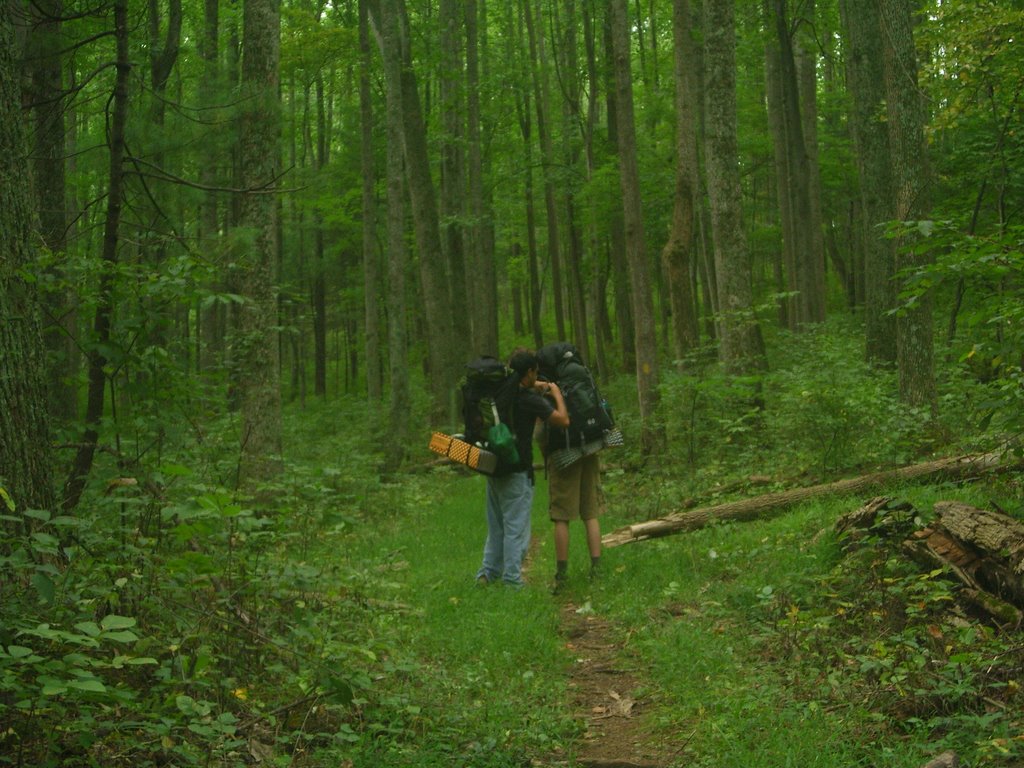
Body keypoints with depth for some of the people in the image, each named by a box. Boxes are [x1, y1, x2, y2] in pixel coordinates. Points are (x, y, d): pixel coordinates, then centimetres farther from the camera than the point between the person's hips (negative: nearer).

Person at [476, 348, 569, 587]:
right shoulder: (530, 400, -17)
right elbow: (563, 420, -15)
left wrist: (536, 386, 17)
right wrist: (557, 394, 1)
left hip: (494, 468, 8)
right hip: (516, 471, -7)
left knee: (496, 525, 18)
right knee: (516, 527, -1)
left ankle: (488, 572, 19)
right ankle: (512, 580, 1)